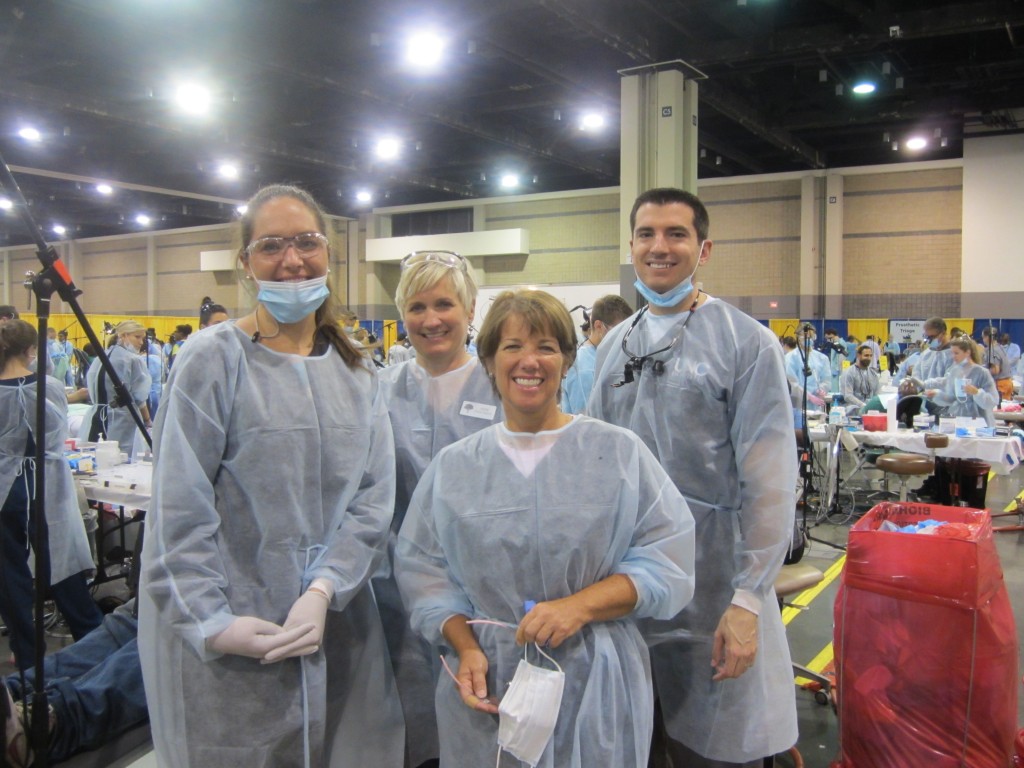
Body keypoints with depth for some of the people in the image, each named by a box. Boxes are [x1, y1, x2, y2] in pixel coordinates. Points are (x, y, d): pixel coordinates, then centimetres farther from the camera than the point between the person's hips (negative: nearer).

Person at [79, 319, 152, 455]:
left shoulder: (99, 359, 11)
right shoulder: (134, 360, -11)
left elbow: (92, 393, 15)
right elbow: (139, 399, -9)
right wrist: (148, 422, 1)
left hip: (96, 418, 7)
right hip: (121, 422, -7)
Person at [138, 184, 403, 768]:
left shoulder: (356, 371, 6)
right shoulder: (214, 358, -8)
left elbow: (374, 498, 0)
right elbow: (181, 511, -10)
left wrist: (324, 591, -12)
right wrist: (213, 623, -14)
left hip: (337, 626, 4)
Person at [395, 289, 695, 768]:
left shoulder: (620, 452, -2)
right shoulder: (453, 466, 5)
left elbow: (668, 559, -7)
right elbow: (422, 567, 5)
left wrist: (580, 605, -18)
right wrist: (464, 646, -9)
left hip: (595, 689, -1)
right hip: (487, 687, 2)